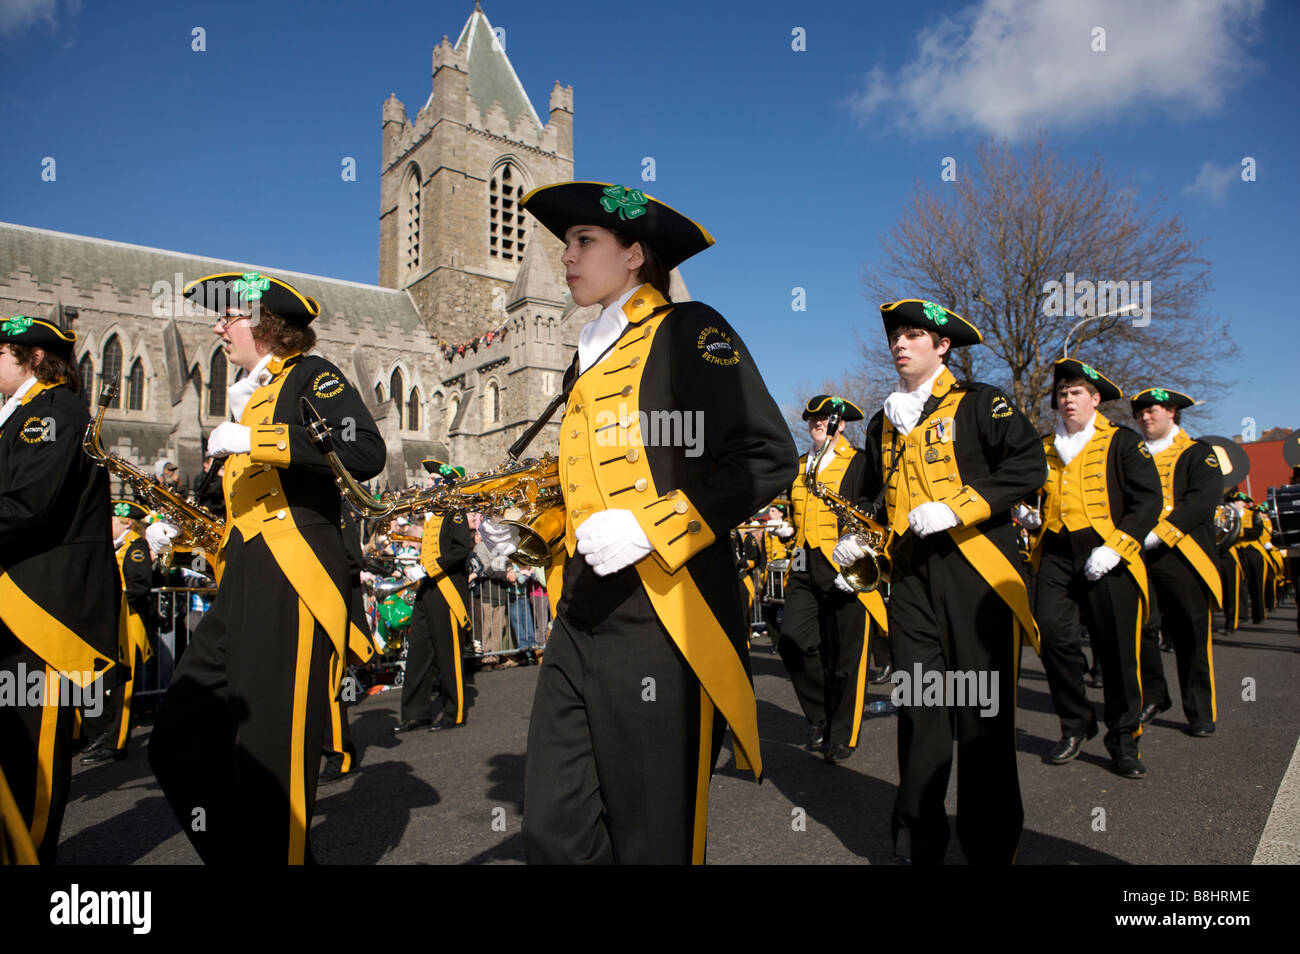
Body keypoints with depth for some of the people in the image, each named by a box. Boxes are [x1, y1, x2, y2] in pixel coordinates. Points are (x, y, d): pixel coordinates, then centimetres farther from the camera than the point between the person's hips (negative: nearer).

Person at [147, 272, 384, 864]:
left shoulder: (311, 376, -1)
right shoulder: (245, 398, 23)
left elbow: (366, 453, -20)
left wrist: (256, 438, -19)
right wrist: (181, 532, 16)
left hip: (294, 585, -9)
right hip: (241, 589, 9)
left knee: (271, 761, -4)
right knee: (178, 747, 9)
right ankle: (243, 853, 23)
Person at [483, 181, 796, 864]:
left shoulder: (688, 331, -2)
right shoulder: (587, 361, 21)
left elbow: (768, 458, -12)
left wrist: (650, 526, -19)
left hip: (660, 624, -7)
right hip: (577, 624, 7)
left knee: (653, 840, 7)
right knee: (553, 832, 10)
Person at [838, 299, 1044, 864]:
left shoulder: (979, 403, 3)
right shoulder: (883, 424, 19)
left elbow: (1028, 464, -9)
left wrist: (956, 508, -16)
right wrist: (859, 541, 9)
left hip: (975, 571, -4)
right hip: (910, 579, 4)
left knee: (984, 714, 2)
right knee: (918, 712, 5)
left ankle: (992, 847, 18)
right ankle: (917, 845, 18)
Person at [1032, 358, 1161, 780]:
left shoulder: (1122, 442, 5)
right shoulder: (1045, 447, 16)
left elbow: (1149, 499, -2)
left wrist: (1115, 547, -13)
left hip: (1107, 556, -3)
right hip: (1058, 555, 3)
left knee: (1118, 649, 2)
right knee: (1052, 631, -10)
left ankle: (1124, 739, 19)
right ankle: (1075, 725, 10)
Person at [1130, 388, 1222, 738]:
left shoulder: (1198, 454, 7)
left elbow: (1202, 500, -8)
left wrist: (1160, 532, -19)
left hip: (1183, 555, -2)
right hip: (1139, 555, 3)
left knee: (1192, 636, 2)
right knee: (1139, 627, -4)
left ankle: (1200, 713, 14)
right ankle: (1153, 696, 14)